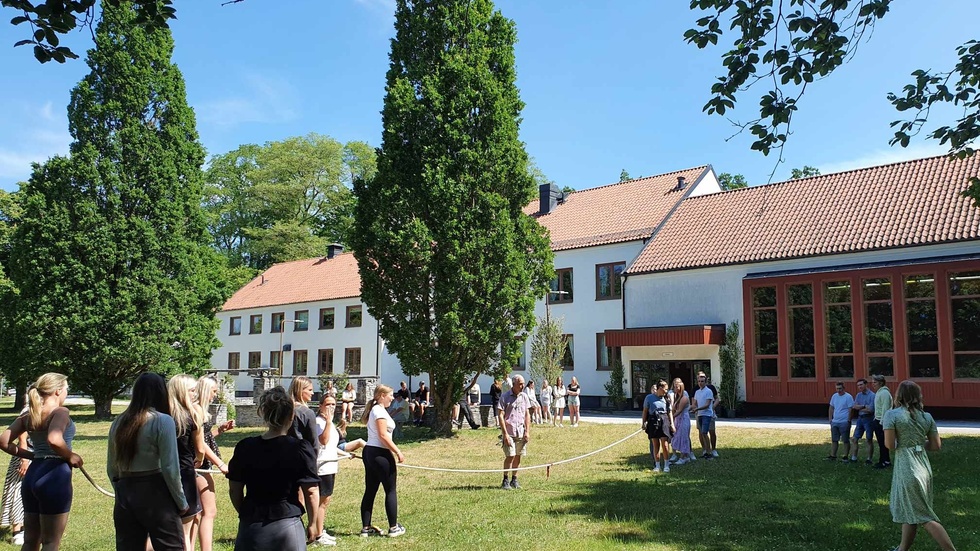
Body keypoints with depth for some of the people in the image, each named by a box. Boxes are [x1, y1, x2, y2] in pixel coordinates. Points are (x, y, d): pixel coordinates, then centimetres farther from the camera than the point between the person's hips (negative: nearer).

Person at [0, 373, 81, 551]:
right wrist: (70, 456, -13)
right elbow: (54, 440, -29)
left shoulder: (28, 416, 11)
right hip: (54, 477, -8)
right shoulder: (60, 412, -12)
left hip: (32, 476, 8)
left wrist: (32, 455, 13)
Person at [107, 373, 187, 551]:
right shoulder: (163, 421, -11)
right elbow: (170, 468, -13)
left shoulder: (119, 422, 8)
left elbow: (111, 468, 13)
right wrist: (181, 502, -3)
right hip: (155, 494, -6)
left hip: (125, 496, 6)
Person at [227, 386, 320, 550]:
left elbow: (234, 490, 6)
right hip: (286, 524, -3)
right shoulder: (300, 449, -12)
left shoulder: (245, 447, -2)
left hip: (251, 526, 3)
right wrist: (312, 523, 6)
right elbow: (311, 491, -8)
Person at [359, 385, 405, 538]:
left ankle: (366, 528, 14)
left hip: (369, 452, 10)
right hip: (380, 454, -10)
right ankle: (393, 527, 6)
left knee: (370, 491, 11)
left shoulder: (374, 409, 16)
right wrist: (398, 452, -17)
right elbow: (383, 435, -19)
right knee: (391, 491, 1)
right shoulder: (380, 411, -13)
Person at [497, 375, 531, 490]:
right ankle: (505, 481, 5)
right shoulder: (505, 397, -6)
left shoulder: (524, 397, 9)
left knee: (518, 456, 8)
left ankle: (514, 480, 20)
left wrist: (527, 431, 4)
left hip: (521, 432, 4)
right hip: (509, 432, -4)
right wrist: (505, 433, -13)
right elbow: (500, 416, -8)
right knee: (510, 456, -8)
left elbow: (527, 415, 12)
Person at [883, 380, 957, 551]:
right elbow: (936, 445, 6)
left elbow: (889, 445, -15)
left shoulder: (892, 415, -11)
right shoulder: (927, 417, 5)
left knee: (924, 517, 1)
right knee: (910, 512, 19)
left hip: (906, 469, -7)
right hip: (924, 467, 7)